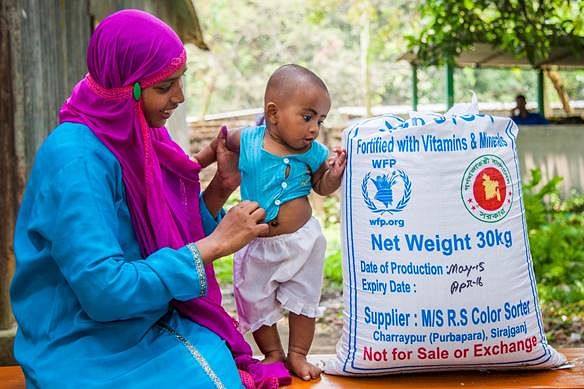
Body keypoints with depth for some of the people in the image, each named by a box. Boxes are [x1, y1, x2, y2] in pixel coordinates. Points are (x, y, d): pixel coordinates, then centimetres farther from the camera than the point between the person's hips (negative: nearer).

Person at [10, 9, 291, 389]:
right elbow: (103, 289, -26)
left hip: (150, 326, 7)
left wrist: (220, 188, -3)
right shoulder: (75, 157, -20)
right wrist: (215, 245, -21)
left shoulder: (137, 138, 4)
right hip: (92, 356, -7)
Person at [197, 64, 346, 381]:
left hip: (302, 241, 0)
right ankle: (272, 354, 33)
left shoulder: (312, 152, -15)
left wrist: (334, 174, -20)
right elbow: (220, 145, 5)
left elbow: (322, 187, 0)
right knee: (256, 304, 14)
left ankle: (297, 355, 30)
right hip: (256, 244, 0)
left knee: (302, 300, 13)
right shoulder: (247, 140, -17)